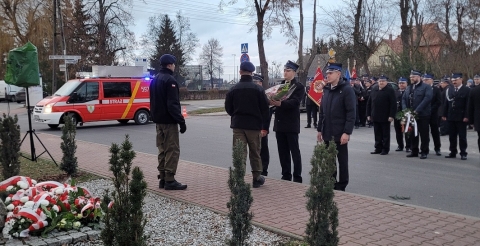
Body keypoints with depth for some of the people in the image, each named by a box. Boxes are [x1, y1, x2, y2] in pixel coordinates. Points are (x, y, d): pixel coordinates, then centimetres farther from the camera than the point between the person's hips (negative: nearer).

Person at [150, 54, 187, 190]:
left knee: (162, 149, 12)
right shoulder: (169, 80, -14)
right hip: (169, 121, -9)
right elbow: (173, 104, -21)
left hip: (159, 120, 9)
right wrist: (181, 121, -19)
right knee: (172, 150, -6)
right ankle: (169, 180, -6)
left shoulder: (155, 80, 15)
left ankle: (163, 179, 15)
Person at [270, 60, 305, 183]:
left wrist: (280, 103, -33)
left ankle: (297, 177, 5)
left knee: (294, 151, -1)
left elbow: (295, 102, -18)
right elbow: (277, 99, 9)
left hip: (291, 124, -6)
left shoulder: (299, 87, -4)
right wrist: (272, 100, -14)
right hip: (279, 123, 6)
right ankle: (286, 175, 20)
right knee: (282, 152, 10)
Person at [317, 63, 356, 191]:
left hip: (340, 133, -6)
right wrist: (320, 129, 12)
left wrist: (347, 132, -20)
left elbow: (351, 113, -14)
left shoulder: (347, 90, -9)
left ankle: (341, 186, 15)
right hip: (327, 133, 6)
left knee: (342, 160, 5)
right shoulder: (326, 89, 11)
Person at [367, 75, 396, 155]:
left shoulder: (390, 91, -4)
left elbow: (393, 104, -11)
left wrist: (391, 116, -17)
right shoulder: (374, 91, 11)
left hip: (385, 118, -5)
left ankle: (385, 149, 12)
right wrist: (368, 114, 8)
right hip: (375, 117, 5)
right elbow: (369, 103, 14)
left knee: (385, 134, 5)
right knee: (377, 134, 9)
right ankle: (378, 148, 17)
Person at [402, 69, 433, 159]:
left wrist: (417, 110, -21)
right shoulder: (408, 88, 17)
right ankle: (414, 151, 18)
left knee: (424, 134, 0)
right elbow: (403, 99, 13)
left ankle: (424, 152, 8)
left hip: (423, 115, -6)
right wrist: (405, 110, -5)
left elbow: (427, 98, -15)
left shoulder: (426, 87, -3)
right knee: (412, 134, 9)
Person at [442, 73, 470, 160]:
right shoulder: (450, 90, 11)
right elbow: (447, 103, 11)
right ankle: (453, 152, 17)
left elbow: (468, 104, -8)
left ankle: (463, 153, 8)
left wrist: (466, 116, -14)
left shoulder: (467, 90, -3)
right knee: (452, 136, 9)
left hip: (461, 117, -5)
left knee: (462, 136, 2)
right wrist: (445, 114, 7)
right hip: (451, 117, 5)